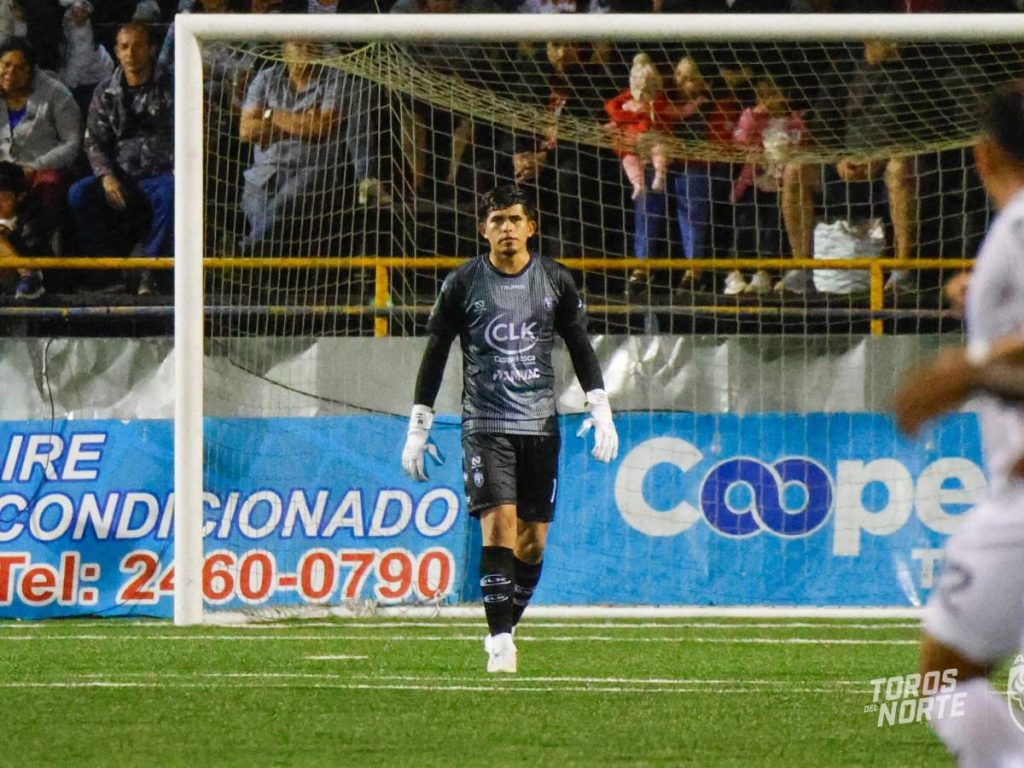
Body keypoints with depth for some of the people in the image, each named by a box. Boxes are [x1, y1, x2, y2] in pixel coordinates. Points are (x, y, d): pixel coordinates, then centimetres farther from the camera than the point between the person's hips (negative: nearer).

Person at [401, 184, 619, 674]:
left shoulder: (556, 282, 6)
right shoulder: (462, 284, 1)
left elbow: (580, 349, 13)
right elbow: (435, 354, 6)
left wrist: (600, 411, 4)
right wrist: (418, 428, 3)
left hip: (540, 426, 3)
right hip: (484, 426, -3)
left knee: (533, 540, 3)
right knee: (499, 524, -17)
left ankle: (504, 630, 20)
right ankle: (500, 642, -19)